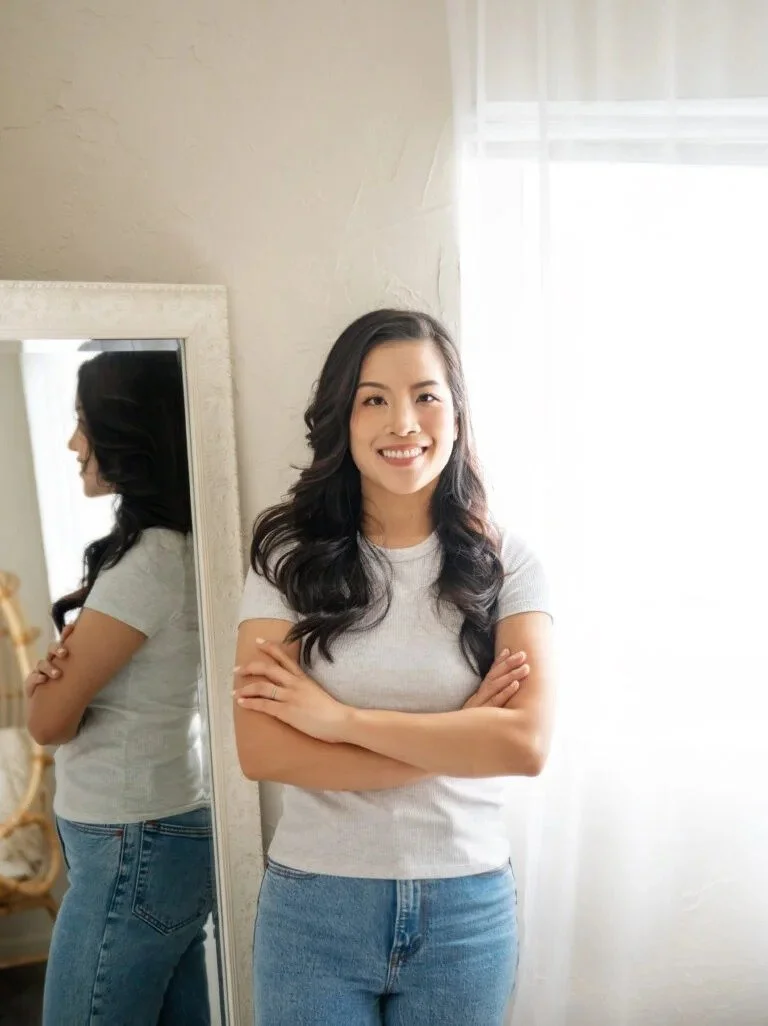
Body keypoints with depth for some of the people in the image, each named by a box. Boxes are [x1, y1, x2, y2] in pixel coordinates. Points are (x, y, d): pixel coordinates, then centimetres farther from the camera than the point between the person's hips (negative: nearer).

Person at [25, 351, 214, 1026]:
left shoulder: (150, 559, -23)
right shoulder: (173, 547, 6)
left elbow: (49, 721, -16)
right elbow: (89, 692, 10)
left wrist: (53, 671, 2)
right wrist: (57, 672, -10)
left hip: (132, 847, -9)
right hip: (170, 831, 9)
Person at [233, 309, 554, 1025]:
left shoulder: (505, 565, -6)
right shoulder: (290, 556, -8)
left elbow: (527, 743, -16)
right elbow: (261, 751, -15)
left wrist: (341, 717, -18)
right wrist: (457, 738, -16)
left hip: (469, 909, 1)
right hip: (313, 906, 0)